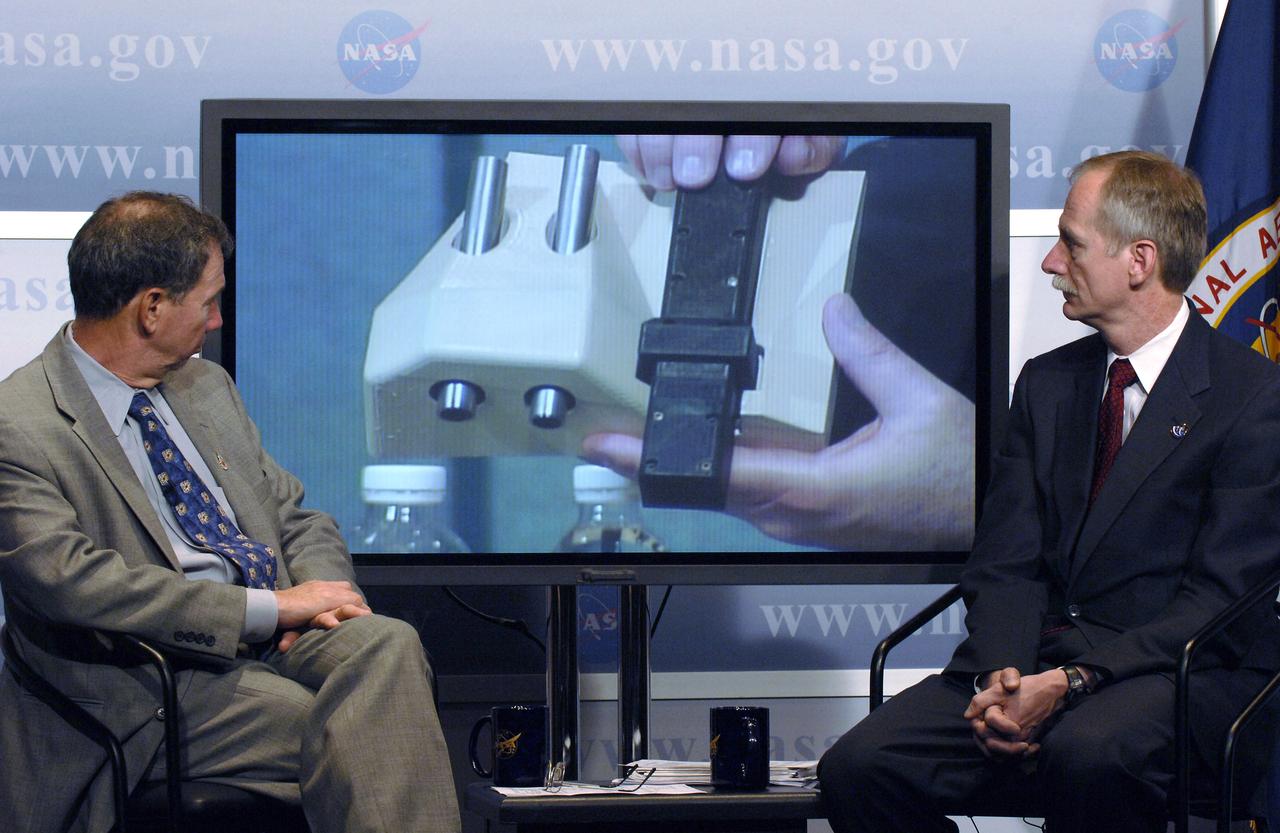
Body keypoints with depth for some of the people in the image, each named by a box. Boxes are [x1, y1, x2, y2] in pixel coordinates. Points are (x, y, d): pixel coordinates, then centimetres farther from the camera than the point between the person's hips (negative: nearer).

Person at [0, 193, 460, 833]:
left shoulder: (206, 386, 19)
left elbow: (294, 515, 23)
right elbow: (70, 577, -22)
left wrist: (321, 599, -4)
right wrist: (269, 606, -21)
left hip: (275, 636, 7)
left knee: (386, 644, -27)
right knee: (350, 735, -32)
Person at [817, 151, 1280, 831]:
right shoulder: (1046, 383, 17)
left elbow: (1219, 601, -10)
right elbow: (1005, 564, 10)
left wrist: (1071, 682, -21)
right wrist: (1000, 675, -12)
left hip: (1180, 672, -5)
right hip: (1035, 662, 6)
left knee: (1090, 754, -40)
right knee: (856, 768, -19)